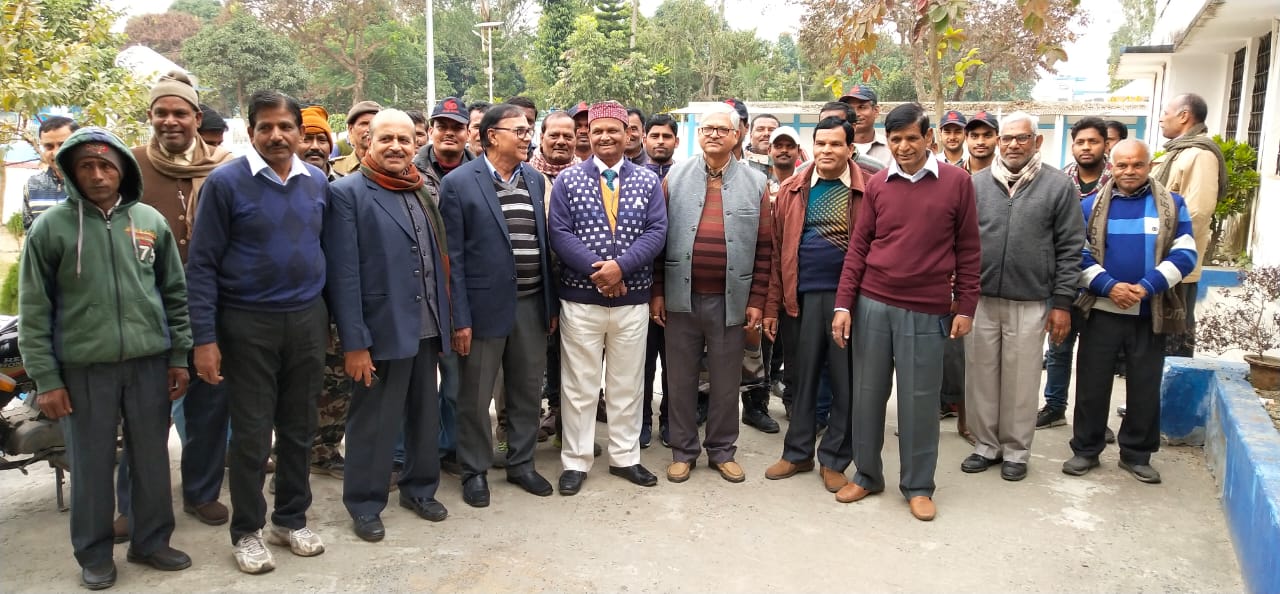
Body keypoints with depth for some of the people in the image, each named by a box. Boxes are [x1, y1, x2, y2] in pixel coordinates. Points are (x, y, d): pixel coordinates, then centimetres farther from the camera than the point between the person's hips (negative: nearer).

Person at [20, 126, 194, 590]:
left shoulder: (150, 221, 5)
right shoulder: (50, 227, -3)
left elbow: (175, 294, 10)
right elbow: (34, 311, -2)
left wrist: (179, 357, 7)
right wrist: (46, 379, -5)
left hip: (149, 362, 2)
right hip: (84, 368, -2)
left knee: (152, 458, 11)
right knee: (92, 464, 8)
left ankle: (151, 541, 28)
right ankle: (94, 554, 24)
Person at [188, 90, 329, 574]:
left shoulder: (317, 181, 4)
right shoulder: (225, 182, -9)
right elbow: (201, 264, -8)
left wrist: (327, 314, 11)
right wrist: (204, 338, -12)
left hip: (307, 320, 4)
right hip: (248, 323, -4)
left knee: (299, 429, 13)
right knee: (252, 434, 5)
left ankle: (291, 520, 29)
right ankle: (247, 531, 22)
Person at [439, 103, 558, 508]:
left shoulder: (535, 180, 8)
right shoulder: (458, 183, -7)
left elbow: (544, 243, 11)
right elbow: (453, 255, -9)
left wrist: (551, 303, 9)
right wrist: (460, 318, -12)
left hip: (531, 304, 5)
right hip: (485, 305, -4)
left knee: (528, 391, 14)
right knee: (475, 396, 8)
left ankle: (522, 463, 31)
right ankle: (475, 471, 25)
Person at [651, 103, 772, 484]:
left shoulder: (755, 183, 4)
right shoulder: (675, 177, 3)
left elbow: (764, 247, 3)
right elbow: (658, 236, 3)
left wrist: (757, 300, -1)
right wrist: (657, 291, -1)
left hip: (731, 301, 0)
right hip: (682, 298, 0)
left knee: (726, 381, 10)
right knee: (681, 378, 10)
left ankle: (722, 450, 26)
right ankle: (683, 450, 24)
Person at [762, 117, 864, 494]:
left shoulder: (867, 191, -1)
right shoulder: (792, 190, 5)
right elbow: (778, 251, 5)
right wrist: (772, 305, 2)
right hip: (802, 296, 2)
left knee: (845, 381, 8)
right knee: (803, 377, 12)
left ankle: (834, 459, 23)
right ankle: (798, 452, 27)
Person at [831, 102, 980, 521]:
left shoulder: (956, 181, 0)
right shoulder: (877, 184, 4)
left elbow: (968, 249, 3)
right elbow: (858, 247, 5)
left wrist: (966, 307, 0)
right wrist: (843, 304, 0)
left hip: (926, 311, -2)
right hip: (872, 305, 2)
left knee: (919, 400, 5)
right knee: (868, 393, 10)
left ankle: (918, 486, 21)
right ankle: (867, 474, 26)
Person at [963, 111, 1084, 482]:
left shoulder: (1058, 186, 0)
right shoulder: (977, 184, 5)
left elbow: (1070, 249, 0)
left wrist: (1062, 303, -4)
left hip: (1030, 303, -2)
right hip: (979, 299, 2)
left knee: (1021, 381, 7)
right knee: (981, 377, 9)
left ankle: (1016, 450, 23)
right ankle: (986, 445, 25)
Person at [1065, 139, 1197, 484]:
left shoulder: (1172, 205, 4)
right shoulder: (1091, 205, 4)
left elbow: (1184, 255, -3)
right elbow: (1078, 254, -2)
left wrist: (1147, 287, -16)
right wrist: (1109, 286, -16)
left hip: (1151, 313, 1)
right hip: (1101, 311, 0)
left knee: (1145, 387, 8)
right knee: (1092, 384, 4)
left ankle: (1136, 454, 22)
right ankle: (1086, 449, 16)